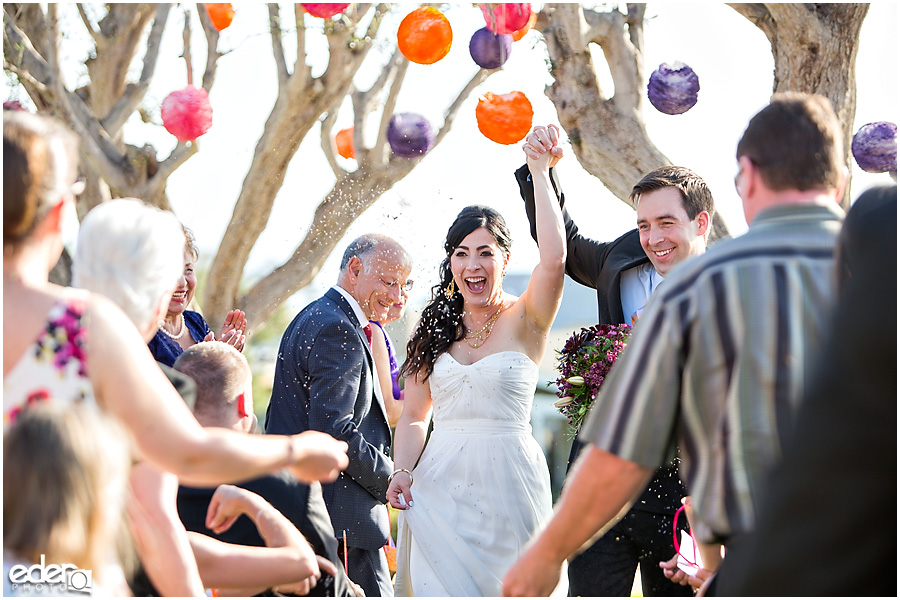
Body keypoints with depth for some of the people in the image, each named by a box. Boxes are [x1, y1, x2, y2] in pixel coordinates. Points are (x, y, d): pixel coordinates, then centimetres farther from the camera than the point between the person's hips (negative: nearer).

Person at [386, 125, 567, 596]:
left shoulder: (525, 321, -1)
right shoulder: (435, 329, 11)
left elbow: (554, 259, -21)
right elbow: (414, 416, 13)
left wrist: (540, 172, -14)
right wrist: (403, 471, -5)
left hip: (506, 486, -3)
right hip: (440, 484, 3)